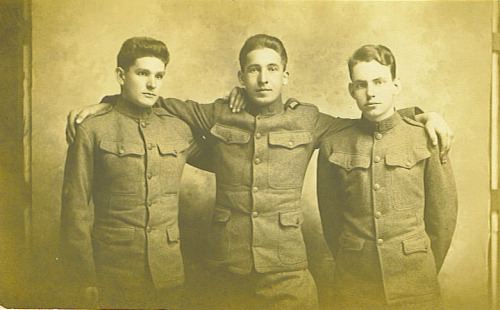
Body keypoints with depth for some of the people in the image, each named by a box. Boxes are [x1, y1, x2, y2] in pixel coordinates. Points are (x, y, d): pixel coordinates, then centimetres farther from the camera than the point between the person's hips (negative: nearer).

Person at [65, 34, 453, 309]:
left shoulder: (307, 121, 6)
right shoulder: (218, 116, 6)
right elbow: (161, 103, 16)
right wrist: (105, 104, 11)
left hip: (288, 274, 0)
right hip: (228, 271, 1)